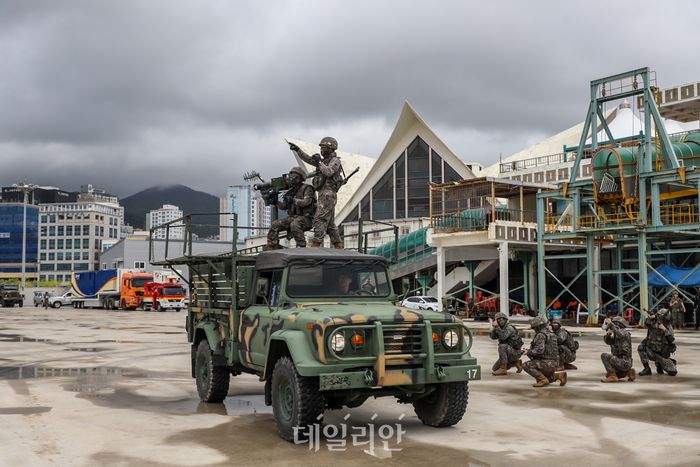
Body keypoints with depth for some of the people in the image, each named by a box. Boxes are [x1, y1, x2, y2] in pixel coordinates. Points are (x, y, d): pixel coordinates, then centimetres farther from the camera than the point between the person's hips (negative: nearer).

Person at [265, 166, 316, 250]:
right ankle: (271, 248, -4)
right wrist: (276, 202, -4)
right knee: (275, 225, -8)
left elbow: (306, 202, -21)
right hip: (292, 217, 7)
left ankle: (301, 246, -32)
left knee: (294, 225, -39)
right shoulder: (291, 191, 16)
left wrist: (293, 200, -24)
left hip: (304, 218, -7)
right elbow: (284, 206, 15)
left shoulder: (307, 189, -5)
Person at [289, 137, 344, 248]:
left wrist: (319, 161, -13)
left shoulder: (335, 161, -4)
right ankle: (339, 247, 9)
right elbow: (308, 159, 20)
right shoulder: (324, 161, 22)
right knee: (330, 224, 8)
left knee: (320, 220, -15)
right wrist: (298, 150, 9)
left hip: (328, 196, -9)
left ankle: (315, 245, -19)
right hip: (324, 196, 9)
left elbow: (329, 172, -22)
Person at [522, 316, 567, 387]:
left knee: (525, 365, -14)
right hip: (553, 364, 10)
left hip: (546, 363, -10)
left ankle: (543, 380, -13)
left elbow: (539, 350, -24)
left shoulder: (541, 335, -11)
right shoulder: (550, 334, 19)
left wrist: (528, 352, -9)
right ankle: (559, 375, 9)